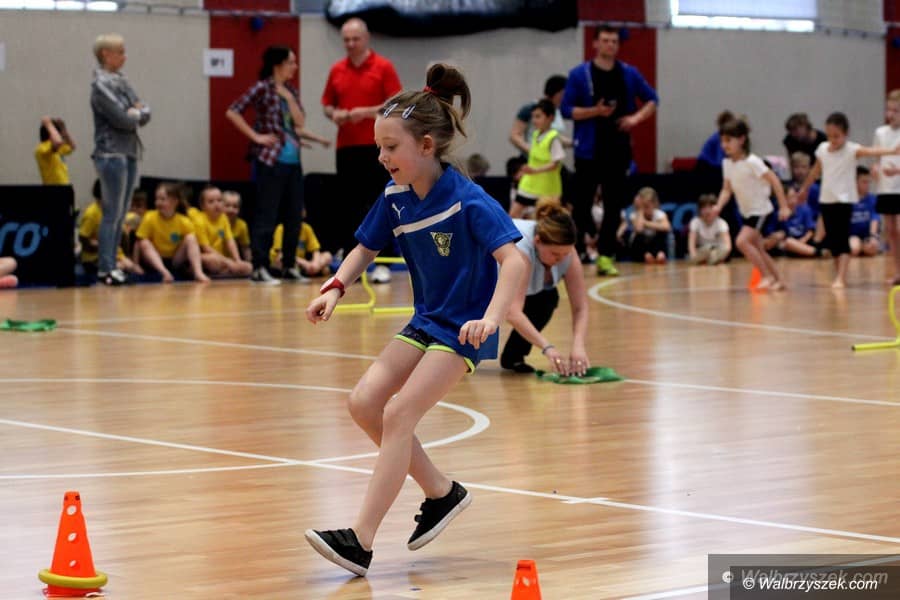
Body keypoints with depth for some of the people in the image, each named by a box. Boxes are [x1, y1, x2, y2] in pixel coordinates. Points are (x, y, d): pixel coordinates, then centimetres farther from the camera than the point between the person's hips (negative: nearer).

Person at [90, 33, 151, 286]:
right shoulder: (101, 85, -9)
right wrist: (137, 114, 2)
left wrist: (137, 113, -10)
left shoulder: (122, 82, 15)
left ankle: (110, 265, 11)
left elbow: (145, 114, 10)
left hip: (129, 153, 8)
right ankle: (105, 268, -6)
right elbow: (122, 119, -16)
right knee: (112, 214, -8)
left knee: (119, 215, 8)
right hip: (112, 154, -8)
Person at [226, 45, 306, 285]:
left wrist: (288, 97, -4)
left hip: (293, 160, 7)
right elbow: (232, 112, -12)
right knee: (267, 215, -6)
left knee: (294, 215, 8)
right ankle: (259, 268, -3)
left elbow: (300, 122, 7)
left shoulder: (291, 90, 13)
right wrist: (255, 136, -12)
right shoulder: (262, 88, -7)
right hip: (270, 159, -7)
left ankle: (289, 267, 16)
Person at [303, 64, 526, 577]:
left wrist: (491, 317, -45)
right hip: (426, 320, 8)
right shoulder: (395, 197, -3)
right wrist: (336, 287, -7)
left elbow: (514, 260, -31)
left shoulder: (468, 201, -23)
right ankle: (442, 493, 15)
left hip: (464, 328, -8)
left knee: (397, 414, -17)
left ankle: (361, 542, -15)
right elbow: (366, 249, 12)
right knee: (365, 402, -2)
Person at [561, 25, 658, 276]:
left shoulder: (629, 74, 6)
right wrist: (595, 111, -19)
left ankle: (605, 256, 8)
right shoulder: (579, 74, -3)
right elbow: (566, 109, -5)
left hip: (619, 150, 3)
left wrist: (637, 117, -6)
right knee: (582, 204, -1)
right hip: (589, 151, -3)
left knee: (614, 205, 2)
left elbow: (652, 100, 13)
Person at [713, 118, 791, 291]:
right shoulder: (727, 163, -1)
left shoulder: (752, 162, -21)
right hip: (746, 211, 8)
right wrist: (718, 206, -16)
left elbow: (774, 180, -19)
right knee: (757, 249, 14)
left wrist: (784, 206, -20)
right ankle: (778, 280, 27)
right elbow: (727, 189, 3)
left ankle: (767, 276, -11)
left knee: (742, 241, -22)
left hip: (760, 210, -8)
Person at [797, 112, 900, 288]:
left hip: (845, 200, -5)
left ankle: (840, 279, -16)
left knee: (842, 240, -12)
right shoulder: (822, 149, 4)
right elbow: (816, 170, 21)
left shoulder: (852, 150, -12)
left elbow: (871, 151, -30)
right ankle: (840, 276, 20)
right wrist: (805, 188, 32)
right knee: (831, 241, 9)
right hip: (826, 200, 5)